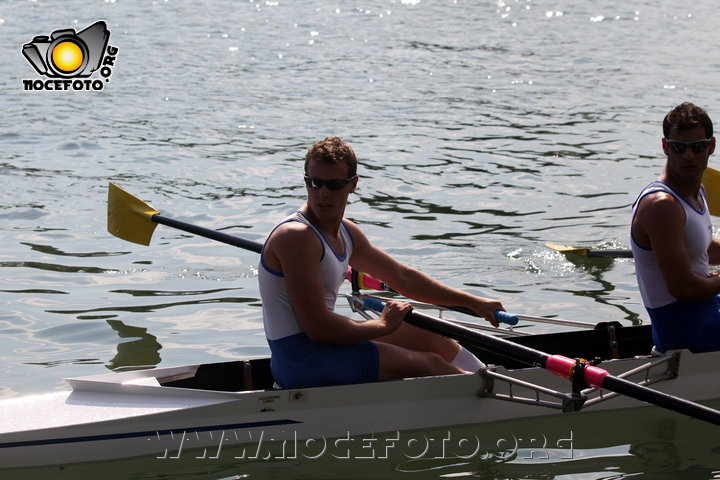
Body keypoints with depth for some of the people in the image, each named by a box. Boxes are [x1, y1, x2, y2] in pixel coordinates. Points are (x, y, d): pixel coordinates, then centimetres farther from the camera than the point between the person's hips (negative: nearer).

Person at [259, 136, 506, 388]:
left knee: (428, 336, 18)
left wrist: (473, 302, 20)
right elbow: (317, 327, -24)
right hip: (303, 362, -10)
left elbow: (403, 278, 21)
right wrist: (382, 325, -11)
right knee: (430, 365, -3)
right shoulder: (296, 236, -20)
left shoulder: (346, 233, 10)